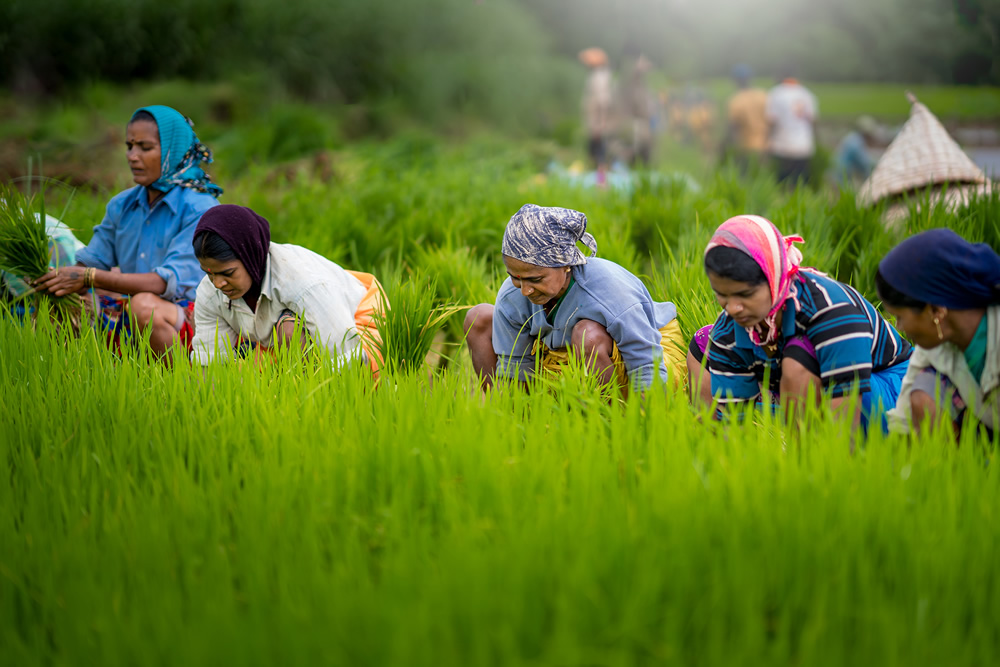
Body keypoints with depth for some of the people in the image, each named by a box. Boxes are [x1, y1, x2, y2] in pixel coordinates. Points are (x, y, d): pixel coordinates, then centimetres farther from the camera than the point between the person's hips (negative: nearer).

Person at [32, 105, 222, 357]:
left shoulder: (199, 208, -13)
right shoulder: (121, 205, 10)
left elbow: (172, 281, -23)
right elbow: (92, 260, 10)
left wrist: (90, 278, -27)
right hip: (133, 321, 7)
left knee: (145, 304, -37)